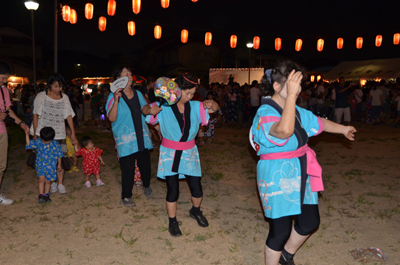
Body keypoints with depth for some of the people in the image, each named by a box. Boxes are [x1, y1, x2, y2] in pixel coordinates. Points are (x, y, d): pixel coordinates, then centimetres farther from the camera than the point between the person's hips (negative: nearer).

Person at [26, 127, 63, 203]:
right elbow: (29, 144, 8)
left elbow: (59, 155, 2)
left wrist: (59, 165, 8)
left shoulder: (56, 144, -8)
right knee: (41, 179, -13)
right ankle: (41, 195, -7)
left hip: (51, 166, 0)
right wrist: (27, 135, -1)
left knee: (48, 181, 8)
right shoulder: (38, 142, -4)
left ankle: (46, 195, 24)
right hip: (40, 165, 0)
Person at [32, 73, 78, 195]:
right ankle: (52, 183, 14)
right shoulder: (41, 96, 1)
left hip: (59, 134, 2)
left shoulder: (64, 98, 8)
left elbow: (69, 115, 7)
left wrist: (73, 133, 3)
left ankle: (60, 184, 7)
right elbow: (36, 115, 2)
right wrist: (35, 133, -2)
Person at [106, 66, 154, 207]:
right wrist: (116, 100, -27)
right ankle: (126, 197, 18)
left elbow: (145, 110, 18)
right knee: (128, 170, -2)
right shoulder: (113, 96, -8)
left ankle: (146, 186, 39)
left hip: (142, 137, 5)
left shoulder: (137, 94, 8)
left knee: (145, 165, 9)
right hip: (125, 140, -4)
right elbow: (112, 118, -18)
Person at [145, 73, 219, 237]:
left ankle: (195, 211, 36)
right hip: (170, 154, -3)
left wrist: (211, 104, -22)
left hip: (189, 153, 3)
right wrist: (151, 109, -36)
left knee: (197, 189, 4)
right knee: (172, 190, 0)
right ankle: (172, 222, 22)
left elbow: (215, 108, 3)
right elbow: (146, 110, -11)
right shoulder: (164, 107, -7)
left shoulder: (195, 107, 1)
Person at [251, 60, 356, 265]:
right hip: (277, 177, -8)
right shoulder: (265, 113, -20)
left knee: (310, 222, 16)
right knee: (281, 230, 0)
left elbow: (318, 122, 23)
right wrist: (291, 94, -37)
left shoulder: (295, 110, 6)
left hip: (300, 174, 9)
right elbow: (284, 130, -42)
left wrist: (343, 129, 37)